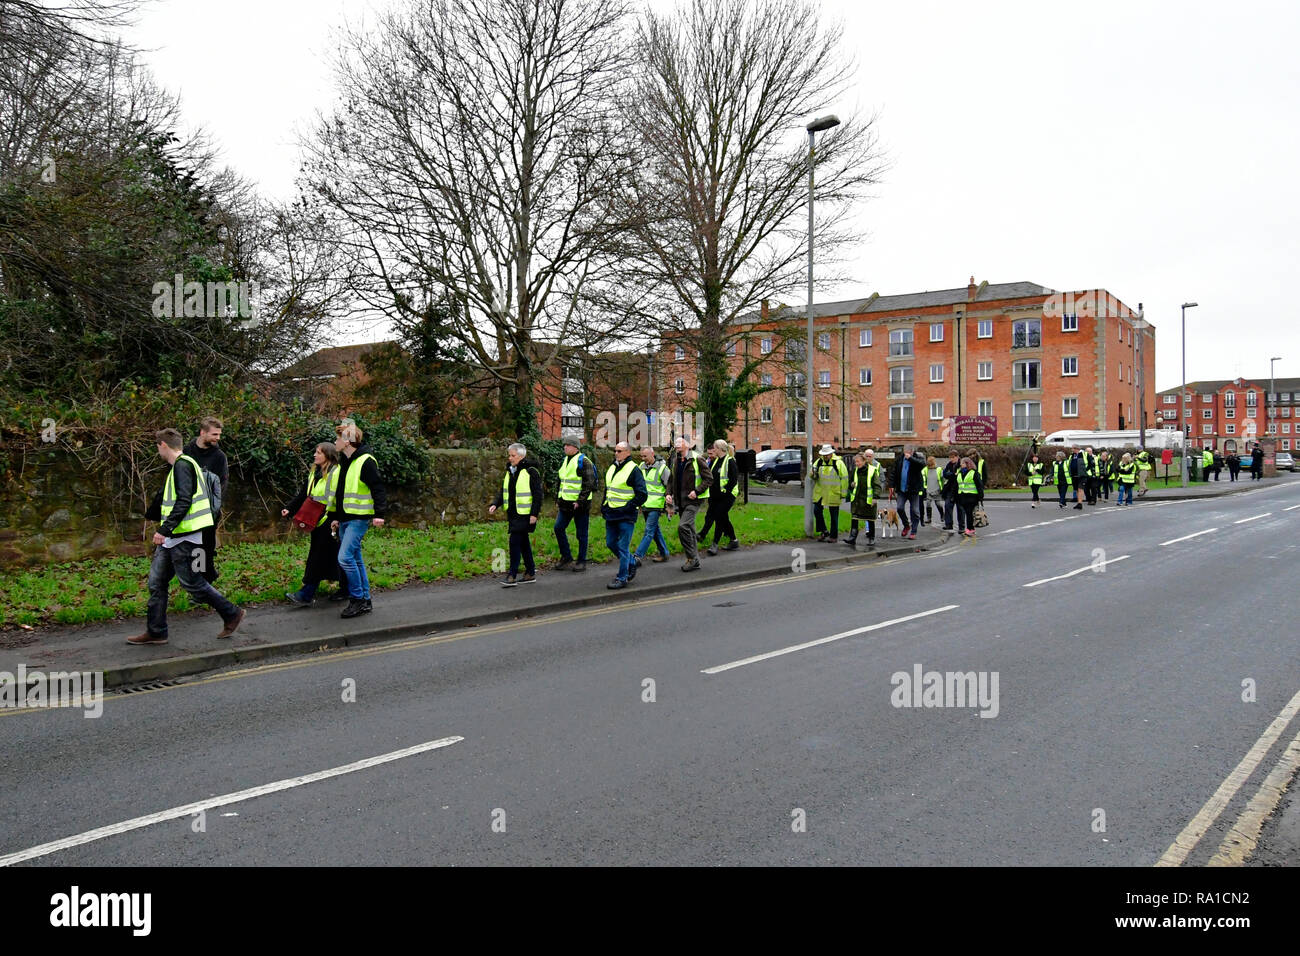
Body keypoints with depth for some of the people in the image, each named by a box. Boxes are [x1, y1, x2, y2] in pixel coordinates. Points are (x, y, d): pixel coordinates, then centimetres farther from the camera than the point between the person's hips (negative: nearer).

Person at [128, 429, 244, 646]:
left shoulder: (182, 465, -14)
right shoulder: (183, 465, 18)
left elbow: (184, 502, -24)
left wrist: (164, 530, -25)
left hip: (184, 538, -10)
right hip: (172, 538, 10)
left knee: (192, 582, -3)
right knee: (157, 582, 10)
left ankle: (232, 614, 8)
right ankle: (155, 632, 15)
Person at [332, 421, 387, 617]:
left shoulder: (365, 461, -13)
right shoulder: (344, 462, 15)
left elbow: (378, 489, -16)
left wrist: (379, 514, -22)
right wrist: (335, 518, 23)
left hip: (359, 518, -9)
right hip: (345, 519, 9)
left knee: (345, 557, -15)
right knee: (356, 559, 10)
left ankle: (357, 599, -5)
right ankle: (365, 601, 16)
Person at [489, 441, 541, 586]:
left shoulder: (531, 471, -11)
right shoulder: (509, 471, 13)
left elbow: (537, 494, -12)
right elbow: (503, 491, 16)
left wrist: (534, 514, -17)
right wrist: (495, 504, 0)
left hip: (524, 514, -8)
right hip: (512, 513, 8)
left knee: (515, 541, -12)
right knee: (523, 542, 13)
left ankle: (512, 576, -9)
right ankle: (530, 573, 22)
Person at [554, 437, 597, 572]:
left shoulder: (583, 462, -11)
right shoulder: (564, 461, 14)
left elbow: (588, 484, -15)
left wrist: (580, 501, -19)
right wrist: (557, 499, 18)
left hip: (580, 504, -7)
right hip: (565, 503, 8)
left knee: (581, 533, 1)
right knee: (558, 528, 4)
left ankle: (582, 561, 11)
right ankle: (566, 557, 16)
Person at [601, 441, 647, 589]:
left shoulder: (633, 470, -10)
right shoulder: (611, 468, 13)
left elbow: (642, 495, -12)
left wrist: (628, 507, -16)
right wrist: (604, 506, 13)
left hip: (626, 516, -8)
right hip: (611, 514, 8)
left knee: (623, 547, -4)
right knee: (611, 543, 13)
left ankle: (622, 578, 5)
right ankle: (631, 564, 32)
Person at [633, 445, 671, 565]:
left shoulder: (662, 467, -8)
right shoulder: (641, 466, 10)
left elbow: (669, 487, -6)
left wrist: (669, 506, -12)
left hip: (655, 505, -7)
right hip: (645, 505, 7)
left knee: (649, 531, -9)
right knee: (655, 530, 14)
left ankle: (637, 557, -12)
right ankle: (664, 553, 25)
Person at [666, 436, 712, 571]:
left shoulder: (696, 459, -9)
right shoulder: (675, 461, 12)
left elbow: (709, 478, -10)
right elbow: (671, 480, 22)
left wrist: (697, 491, -20)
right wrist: (669, 494, 5)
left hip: (692, 500, -7)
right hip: (680, 501, 7)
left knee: (683, 526, -19)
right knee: (689, 529, 12)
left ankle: (692, 558, -10)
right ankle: (694, 559, 21)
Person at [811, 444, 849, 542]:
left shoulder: (838, 463, -7)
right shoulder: (818, 462, 5)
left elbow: (844, 479, -4)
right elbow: (811, 476, 13)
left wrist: (843, 493, -6)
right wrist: (812, 474, -12)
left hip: (834, 493, -4)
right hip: (820, 492, 4)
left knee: (834, 515, 4)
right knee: (817, 511, 1)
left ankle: (833, 535, 13)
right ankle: (824, 532, 15)